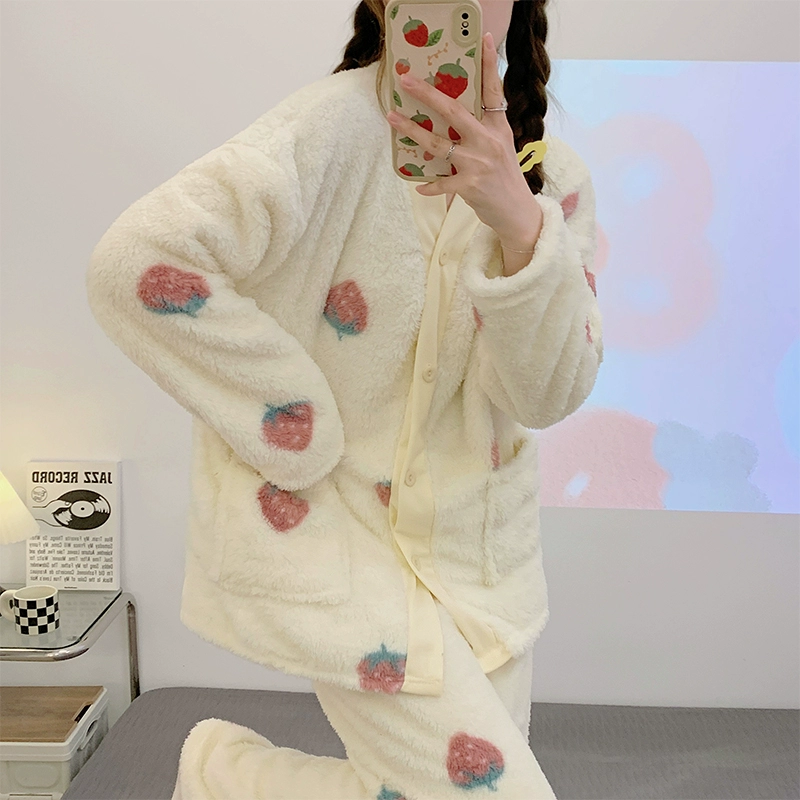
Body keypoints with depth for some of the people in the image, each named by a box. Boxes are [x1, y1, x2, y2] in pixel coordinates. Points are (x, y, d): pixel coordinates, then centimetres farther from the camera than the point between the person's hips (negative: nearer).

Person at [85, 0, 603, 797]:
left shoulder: (552, 175, -1)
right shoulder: (339, 125, -17)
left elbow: (547, 394, -12)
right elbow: (133, 262, -26)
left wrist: (517, 220, -30)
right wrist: (299, 436, -21)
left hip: (476, 536, 6)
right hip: (331, 523, -6)